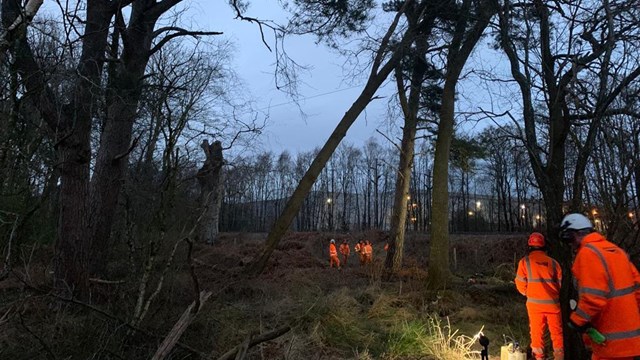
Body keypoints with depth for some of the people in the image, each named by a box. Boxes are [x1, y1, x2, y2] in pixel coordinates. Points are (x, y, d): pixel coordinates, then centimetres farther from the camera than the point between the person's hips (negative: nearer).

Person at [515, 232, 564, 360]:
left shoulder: (525, 262, -4)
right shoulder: (553, 262, 2)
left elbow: (521, 284, -3)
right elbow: (561, 283, 4)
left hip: (535, 303, -1)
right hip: (553, 302, 1)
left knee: (537, 332, 10)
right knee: (557, 331, 14)